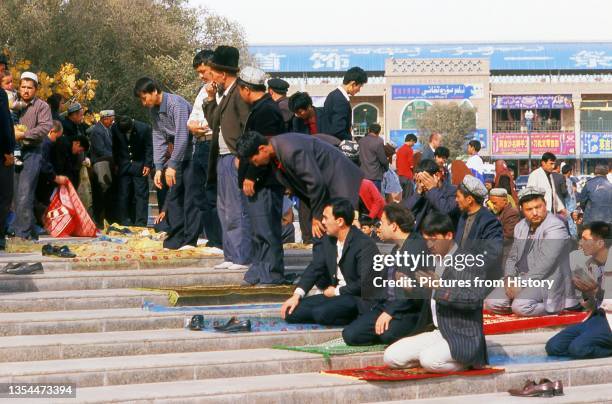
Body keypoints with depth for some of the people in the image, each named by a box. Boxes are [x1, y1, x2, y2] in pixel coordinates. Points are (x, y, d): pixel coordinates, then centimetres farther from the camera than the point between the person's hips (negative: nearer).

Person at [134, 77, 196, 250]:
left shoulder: (176, 104, -20)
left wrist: (172, 165, -25)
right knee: (173, 196, 7)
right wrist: (158, 168, 0)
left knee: (190, 196, -9)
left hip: (192, 151, -9)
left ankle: (190, 240, -6)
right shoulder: (154, 110, 6)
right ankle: (176, 238, 11)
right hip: (179, 156, 9)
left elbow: (182, 135, -25)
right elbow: (158, 139, 8)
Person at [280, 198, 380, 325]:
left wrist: (337, 291, -12)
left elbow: (365, 283, -22)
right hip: (335, 294, 8)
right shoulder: (328, 239, 6)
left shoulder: (365, 245, -18)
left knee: (322, 313, -32)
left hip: (358, 299, -8)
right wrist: (297, 295, -5)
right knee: (290, 311, -5)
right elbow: (314, 268, 8)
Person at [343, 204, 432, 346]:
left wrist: (390, 311, -22)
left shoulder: (417, 245, -12)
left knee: (388, 333, -36)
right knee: (350, 335, -9)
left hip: (411, 311, -8)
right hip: (386, 305, 8)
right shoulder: (396, 249, 18)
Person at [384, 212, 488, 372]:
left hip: (463, 338, -9)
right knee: (390, 357, -2)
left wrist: (440, 287, -29)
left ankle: (468, 362, -3)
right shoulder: (433, 262, 15)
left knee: (429, 360, -34)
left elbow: (474, 299, -23)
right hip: (438, 333, 9)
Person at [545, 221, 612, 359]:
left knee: (578, 347, -29)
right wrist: (586, 294, -4)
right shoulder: (589, 264, 9)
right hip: (597, 317, 8)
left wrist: (596, 291, -20)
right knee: (553, 346, -5)